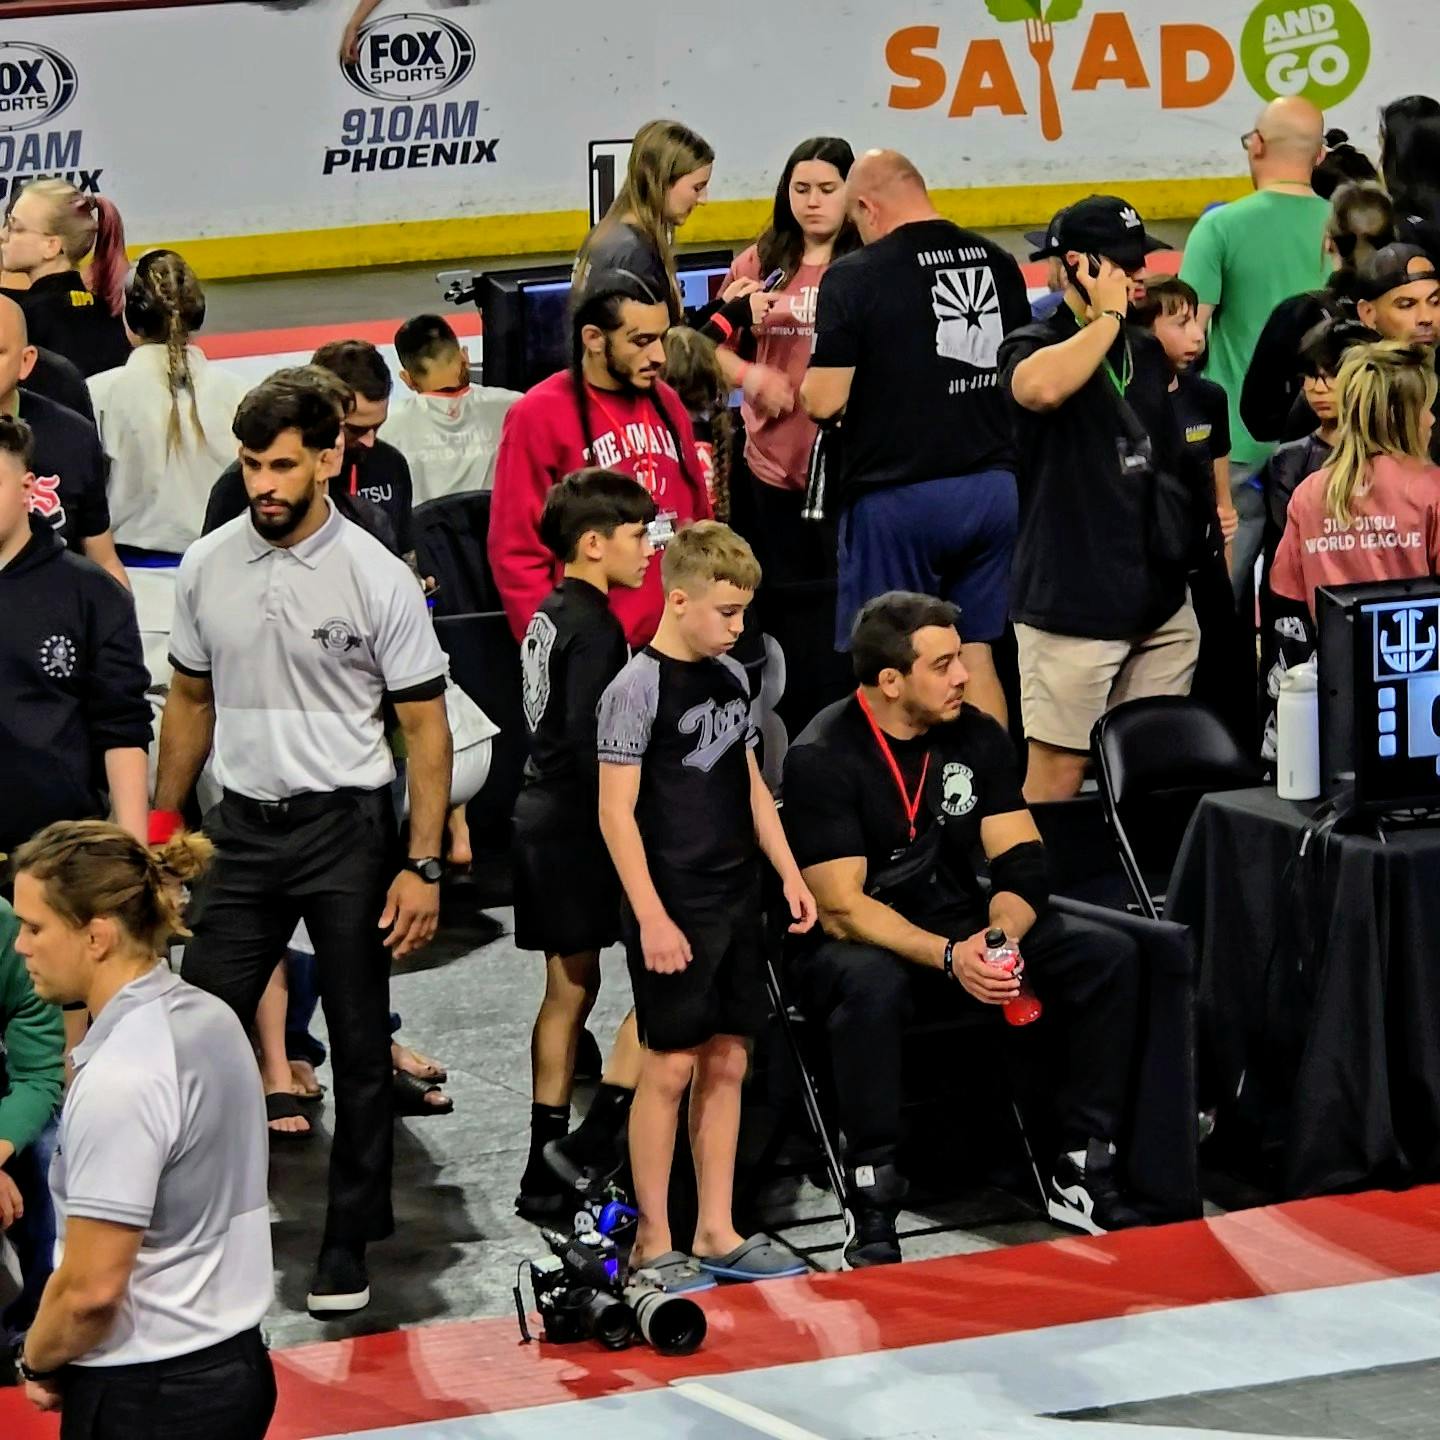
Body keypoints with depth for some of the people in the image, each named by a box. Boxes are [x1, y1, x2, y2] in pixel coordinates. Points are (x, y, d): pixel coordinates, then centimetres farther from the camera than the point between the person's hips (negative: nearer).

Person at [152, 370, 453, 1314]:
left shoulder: (378, 580, -10)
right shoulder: (207, 566, 1)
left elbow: (425, 725, -8)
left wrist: (423, 866, -12)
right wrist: (162, 828, 12)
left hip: (348, 826, -3)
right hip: (244, 826, 3)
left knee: (360, 1044, 6)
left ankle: (350, 1239, 17)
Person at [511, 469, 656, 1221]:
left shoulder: (548, 616, 13)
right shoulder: (594, 628, -15)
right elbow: (589, 744, -22)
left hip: (541, 820, 10)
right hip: (579, 827, -10)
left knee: (569, 989, 13)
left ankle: (547, 1171, 17)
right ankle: (592, 1144, -9)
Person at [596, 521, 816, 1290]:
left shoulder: (732, 678, 10)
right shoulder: (637, 687, -12)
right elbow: (616, 812, -14)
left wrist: (789, 874, 14)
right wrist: (651, 917, -18)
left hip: (735, 901, 7)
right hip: (674, 909, -7)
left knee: (726, 1063, 9)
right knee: (670, 1067, -3)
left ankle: (715, 1233, 16)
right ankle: (651, 1242, 5)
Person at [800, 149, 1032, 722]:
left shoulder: (853, 278, -12)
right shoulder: (998, 262, 5)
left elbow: (824, 401, -14)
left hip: (896, 497, -5)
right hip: (994, 486, 5)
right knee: (976, 654, 12)